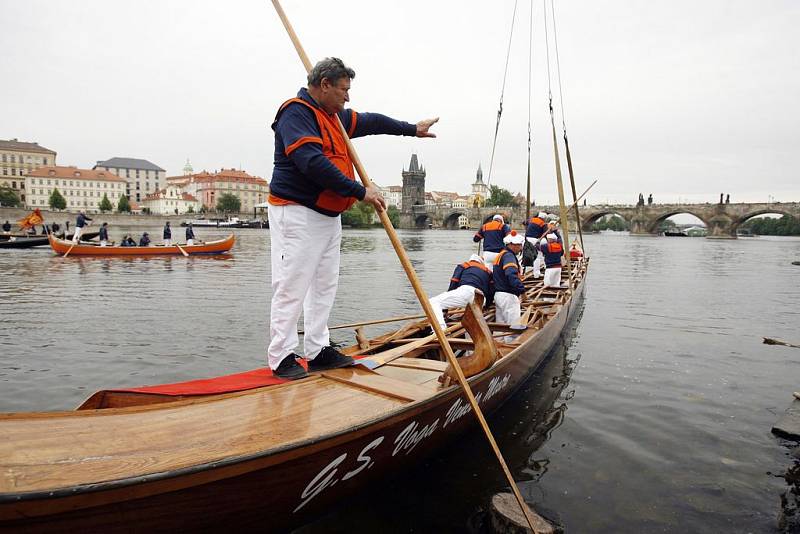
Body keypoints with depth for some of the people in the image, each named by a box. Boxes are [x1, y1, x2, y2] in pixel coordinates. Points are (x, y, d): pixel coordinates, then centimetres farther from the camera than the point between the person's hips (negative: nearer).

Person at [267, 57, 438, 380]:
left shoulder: (334, 116, 19)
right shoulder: (296, 113, -12)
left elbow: (370, 122, 31)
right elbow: (313, 163, -24)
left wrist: (412, 129, 36)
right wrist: (360, 192, -20)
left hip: (328, 215, 10)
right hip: (297, 213, -10)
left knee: (324, 286, 11)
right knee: (292, 287, -7)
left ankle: (317, 351, 20)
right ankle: (281, 358, 3)